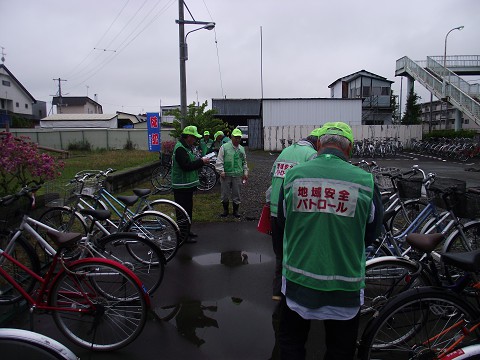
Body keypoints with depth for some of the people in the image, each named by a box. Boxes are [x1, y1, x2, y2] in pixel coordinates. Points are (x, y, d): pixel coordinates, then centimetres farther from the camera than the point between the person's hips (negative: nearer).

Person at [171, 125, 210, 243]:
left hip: (188, 184, 11)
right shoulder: (180, 148, -18)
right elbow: (186, 166, -26)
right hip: (181, 186, -11)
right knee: (183, 210, -4)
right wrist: (201, 161, -18)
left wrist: (201, 160, 4)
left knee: (188, 208, 18)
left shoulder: (188, 147, 16)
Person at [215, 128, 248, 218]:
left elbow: (244, 162, 21)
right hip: (226, 174, -3)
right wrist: (221, 171, -12)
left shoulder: (242, 149, 12)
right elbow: (219, 160, -4)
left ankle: (235, 211, 22)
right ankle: (225, 210, 22)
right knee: (225, 194, 6)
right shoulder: (224, 147, -2)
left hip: (237, 175, 3)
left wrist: (245, 172, 13)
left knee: (237, 194, 7)